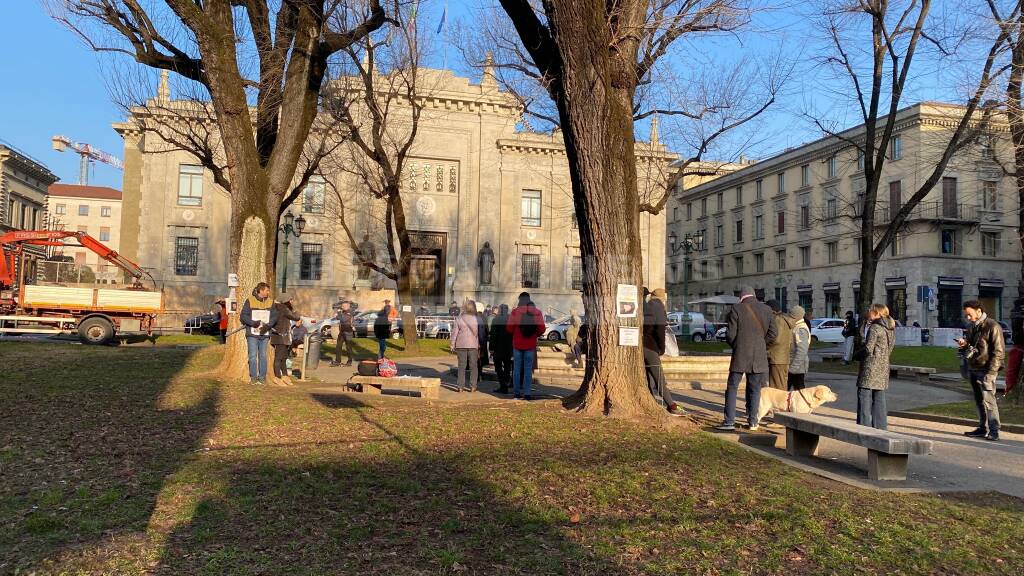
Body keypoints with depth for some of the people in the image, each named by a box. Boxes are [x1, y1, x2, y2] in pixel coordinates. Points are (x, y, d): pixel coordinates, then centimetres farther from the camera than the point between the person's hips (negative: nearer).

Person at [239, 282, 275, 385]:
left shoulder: (270, 302, 9)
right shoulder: (249, 301, -1)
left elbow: (273, 317, 5)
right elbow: (243, 316, -2)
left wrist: (267, 326, -12)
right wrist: (252, 323, -18)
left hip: (265, 334, 3)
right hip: (252, 334, -3)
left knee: (263, 356, 6)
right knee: (253, 356, -1)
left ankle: (262, 376, 12)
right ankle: (253, 377, 6)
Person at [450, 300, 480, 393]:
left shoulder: (458, 319, -2)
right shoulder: (477, 319, -2)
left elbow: (454, 333, -2)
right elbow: (480, 334, 2)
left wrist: (452, 345, 4)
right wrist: (480, 346, 10)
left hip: (461, 345, 0)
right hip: (473, 345, 0)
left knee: (461, 366, 5)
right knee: (473, 366, 7)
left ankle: (460, 386, 5)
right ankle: (473, 386, 6)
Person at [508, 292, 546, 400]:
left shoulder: (515, 311, -7)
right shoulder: (537, 312, -2)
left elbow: (509, 328, -9)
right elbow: (542, 329, -5)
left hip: (517, 344, -1)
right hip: (530, 345, 1)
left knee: (517, 368, 8)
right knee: (528, 369, 5)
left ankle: (516, 392, 11)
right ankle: (527, 393, 2)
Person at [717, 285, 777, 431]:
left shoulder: (736, 308, -6)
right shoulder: (766, 309, 4)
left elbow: (730, 334, -7)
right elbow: (772, 335, 4)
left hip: (740, 355, -3)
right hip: (759, 357, 3)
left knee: (732, 388, 4)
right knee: (755, 389, 12)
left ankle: (729, 421, 1)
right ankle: (753, 421, 14)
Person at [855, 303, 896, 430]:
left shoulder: (874, 328, -12)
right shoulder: (890, 329, 13)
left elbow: (868, 348, -17)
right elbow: (889, 349, 15)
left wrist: (857, 354, 0)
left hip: (870, 368, -8)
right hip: (883, 367, 8)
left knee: (864, 397, -4)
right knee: (879, 400, 13)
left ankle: (864, 428, -5)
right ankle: (880, 427, 15)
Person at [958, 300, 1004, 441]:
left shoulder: (993, 327, -10)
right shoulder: (971, 327, 15)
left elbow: (998, 351, -13)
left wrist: (991, 372, -18)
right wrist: (964, 344, 3)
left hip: (986, 370, -8)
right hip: (973, 369, 8)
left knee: (988, 400, -10)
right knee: (979, 401, 11)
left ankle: (994, 431, -6)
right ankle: (983, 428, 17)